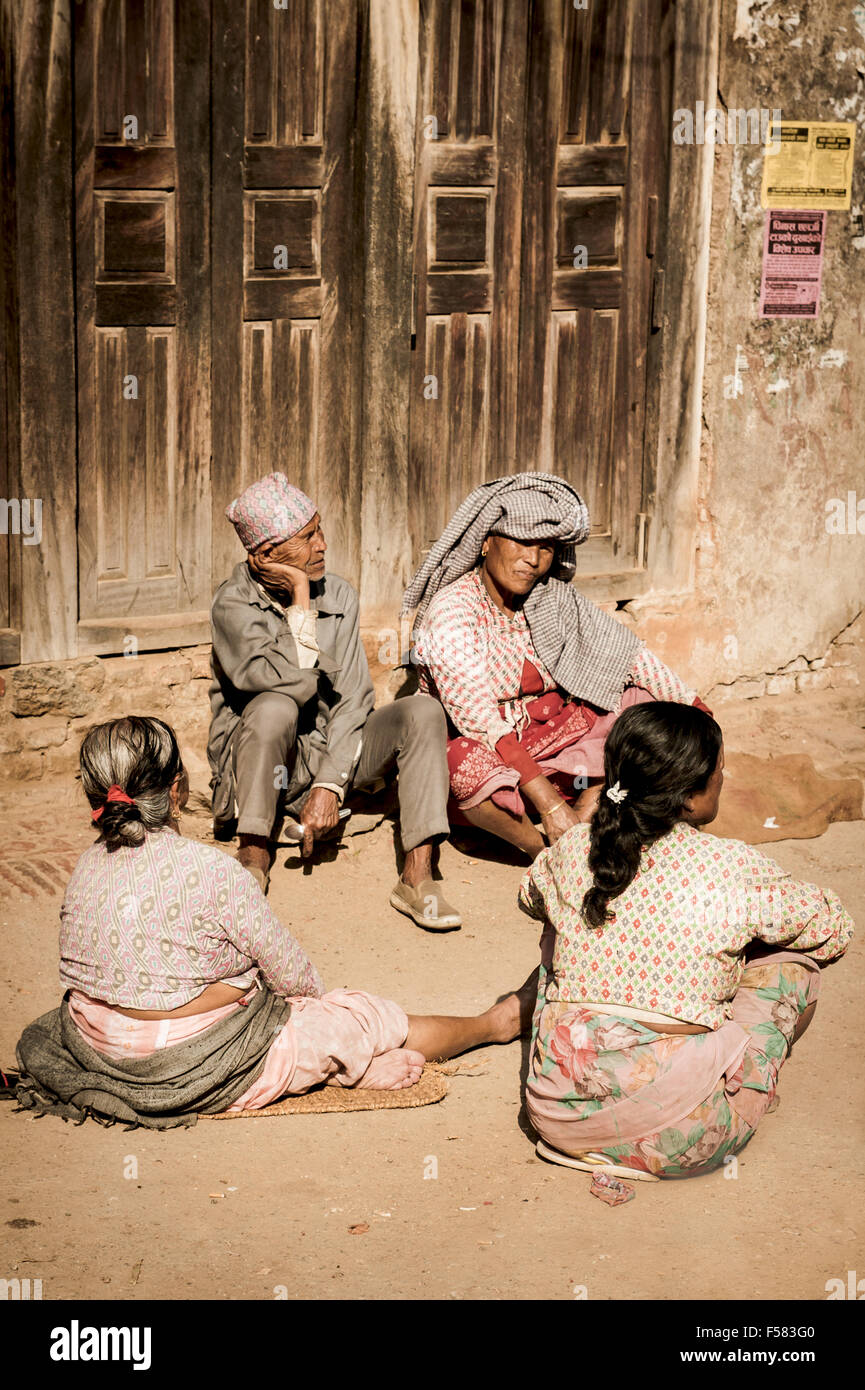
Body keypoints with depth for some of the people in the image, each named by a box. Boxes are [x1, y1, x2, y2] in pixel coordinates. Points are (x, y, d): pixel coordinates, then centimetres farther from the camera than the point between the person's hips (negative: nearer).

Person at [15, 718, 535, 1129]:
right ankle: (496, 1023, 32)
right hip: (201, 1070, -7)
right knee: (370, 1022, 10)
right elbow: (292, 974, -12)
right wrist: (316, 998, 13)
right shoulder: (210, 869, -24)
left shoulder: (88, 867, -3)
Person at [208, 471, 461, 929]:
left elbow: (351, 699, -7)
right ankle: (254, 856, -20)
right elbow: (294, 683, -28)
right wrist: (299, 603, -22)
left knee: (422, 711, -19)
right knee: (275, 706, -36)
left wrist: (330, 785, -18)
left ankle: (417, 875, -26)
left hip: (330, 751, 4)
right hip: (262, 761, -4)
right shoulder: (233, 604, -14)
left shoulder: (339, 596, -2)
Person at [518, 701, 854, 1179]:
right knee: (792, 955, 11)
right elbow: (832, 928, 9)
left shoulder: (572, 850, 1)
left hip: (558, 1117, 4)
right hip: (676, 1139, -3)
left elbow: (530, 897, 26)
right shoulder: (734, 870, -10)